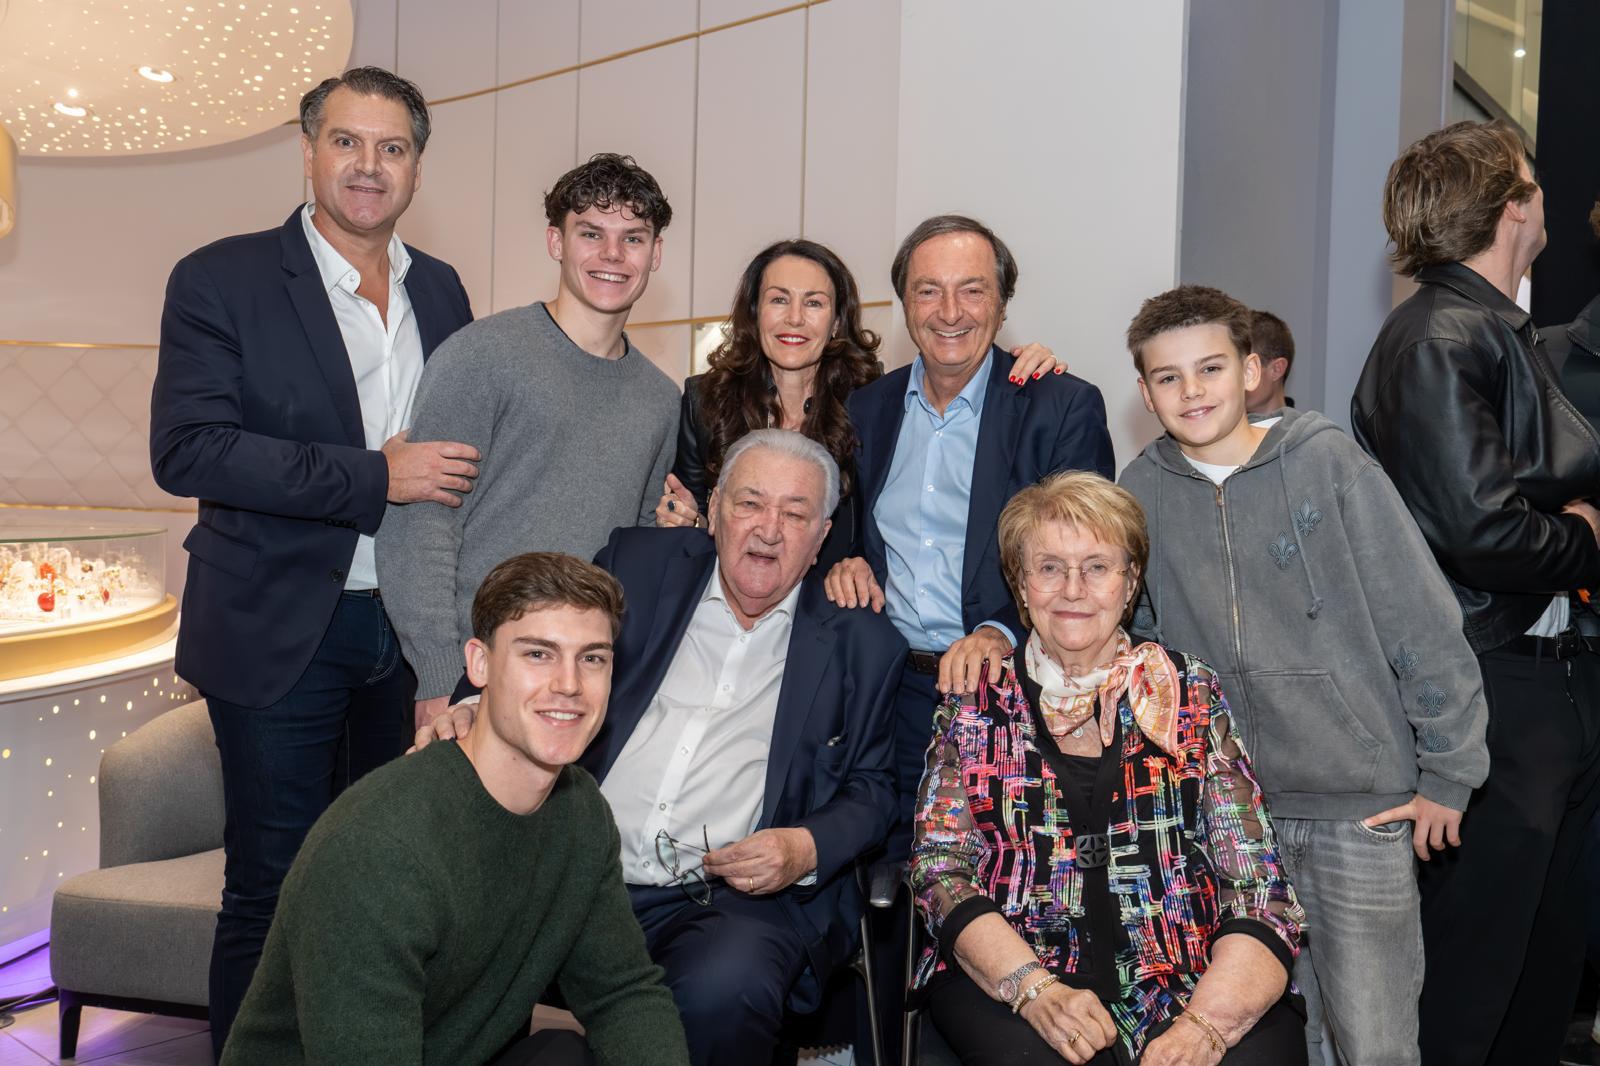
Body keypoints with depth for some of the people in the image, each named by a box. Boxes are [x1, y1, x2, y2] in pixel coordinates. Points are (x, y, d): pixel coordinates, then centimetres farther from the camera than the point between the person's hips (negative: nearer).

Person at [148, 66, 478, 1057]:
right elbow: (186, 450, -16)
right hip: (282, 631, -4)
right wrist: (374, 477, -20)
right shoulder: (221, 280, -5)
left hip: (411, 630, 5)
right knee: (273, 886, 4)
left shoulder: (441, 289, 9)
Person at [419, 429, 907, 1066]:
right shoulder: (637, 565, 13)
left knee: (721, 994, -33)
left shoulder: (860, 644, 11)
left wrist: (809, 849, -7)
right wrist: (474, 710, -6)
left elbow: (871, 789, 13)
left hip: (737, 896, -1)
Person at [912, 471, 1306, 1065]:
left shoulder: (1193, 696, 7)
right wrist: (1037, 990, -16)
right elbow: (940, 868, 1)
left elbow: (1260, 895, 0)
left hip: (1186, 976, 1)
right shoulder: (975, 702, 8)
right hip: (1011, 976, -1)